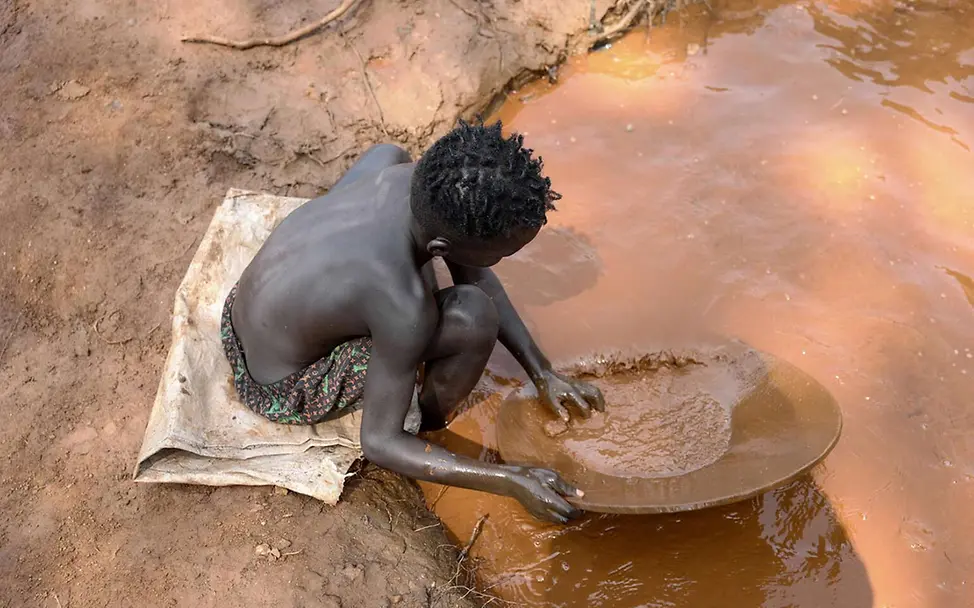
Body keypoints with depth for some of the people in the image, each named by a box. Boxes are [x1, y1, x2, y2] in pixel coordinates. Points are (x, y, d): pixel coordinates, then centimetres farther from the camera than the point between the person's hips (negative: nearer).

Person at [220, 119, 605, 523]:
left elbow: (475, 276, -1)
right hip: (281, 393, -7)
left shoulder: (421, 181, -17)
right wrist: (512, 481, -25)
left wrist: (542, 373, -1)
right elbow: (378, 442, -25)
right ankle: (430, 426, 4)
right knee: (474, 316, -27)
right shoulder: (404, 310, -35)